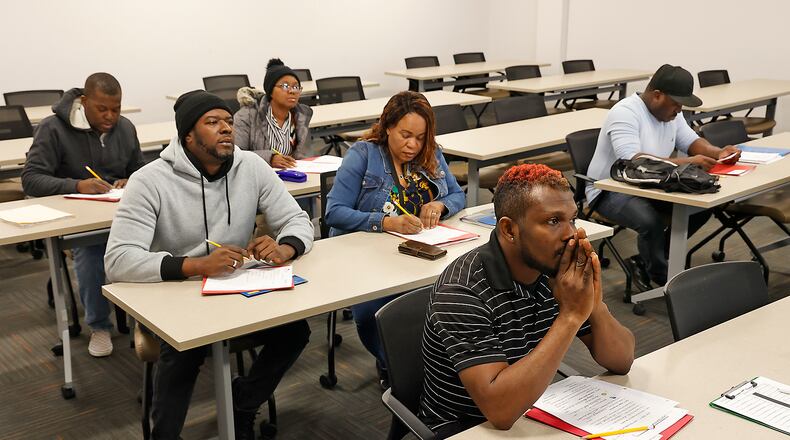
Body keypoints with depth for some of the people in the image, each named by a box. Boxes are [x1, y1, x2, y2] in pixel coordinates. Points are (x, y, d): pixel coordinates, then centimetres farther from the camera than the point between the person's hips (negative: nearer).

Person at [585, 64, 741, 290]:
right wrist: (686, 163, -39)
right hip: (612, 190, -9)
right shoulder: (625, 113, -23)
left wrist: (717, 152, -13)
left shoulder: (670, 112, 6)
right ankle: (663, 278, -6)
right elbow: (632, 160, -35)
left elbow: (691, 141, 10)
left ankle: (644, 262, 0)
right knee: (652, 221, -34)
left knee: (702, 206, -7)